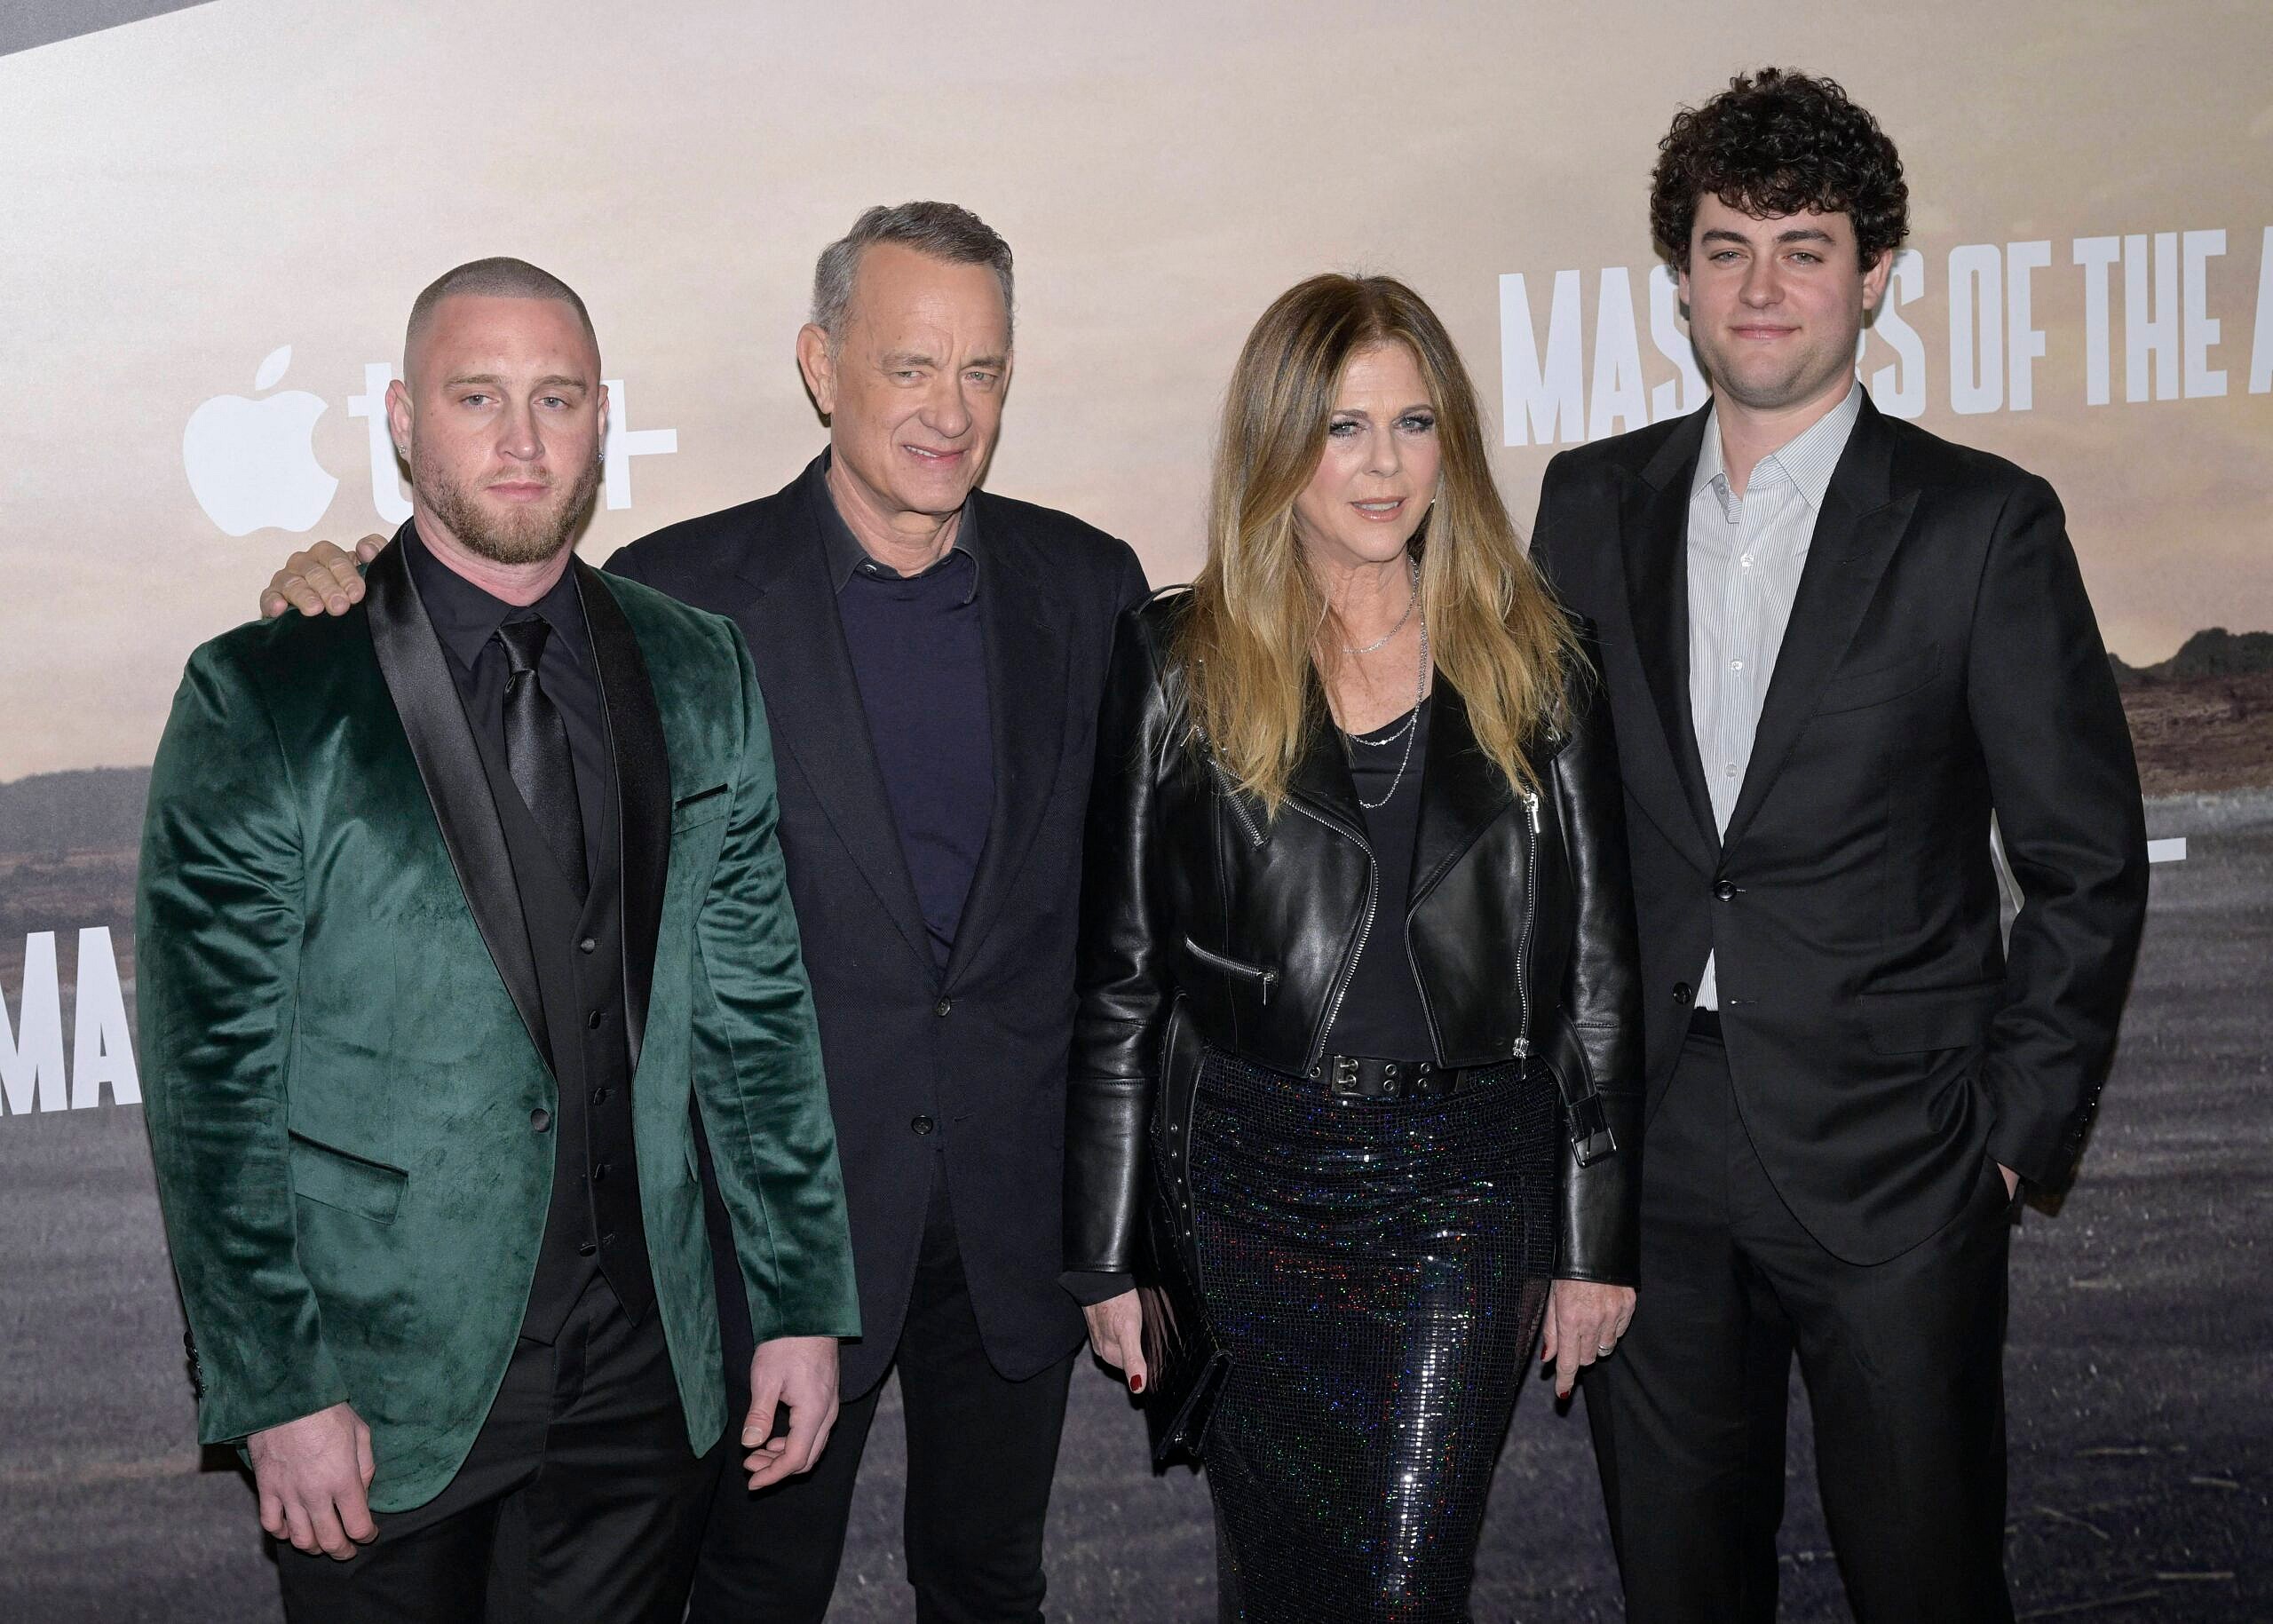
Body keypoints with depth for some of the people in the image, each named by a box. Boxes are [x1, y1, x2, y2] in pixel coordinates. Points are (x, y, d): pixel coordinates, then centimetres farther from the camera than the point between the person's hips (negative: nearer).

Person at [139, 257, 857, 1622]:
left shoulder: (705, 677, 4)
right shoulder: (261, 702, -8)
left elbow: (760, 1007, 6)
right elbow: (214, 1083, -8)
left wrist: (805, 1304, 5)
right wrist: (276, 1393, -10)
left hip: (647, 1358, 3)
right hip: (385, 1376, -3)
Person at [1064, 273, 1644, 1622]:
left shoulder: (1535, 664, 3)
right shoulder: (1179, 663, 0)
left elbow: (1596, 967, 4)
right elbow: (1119, 975, 1)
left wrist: (1597, 1235, 1)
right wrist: (1112, 1248, 0)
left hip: (1467, 1186, 0)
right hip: (1247, 1178, 0)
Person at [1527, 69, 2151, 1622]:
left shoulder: (1983, 522, -5)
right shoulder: (1590, 504, 6)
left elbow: (2088, 863, -2)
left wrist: (2019, 1129, -5)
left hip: (1891, 1169, -3)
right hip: (1643, 1157, 3)